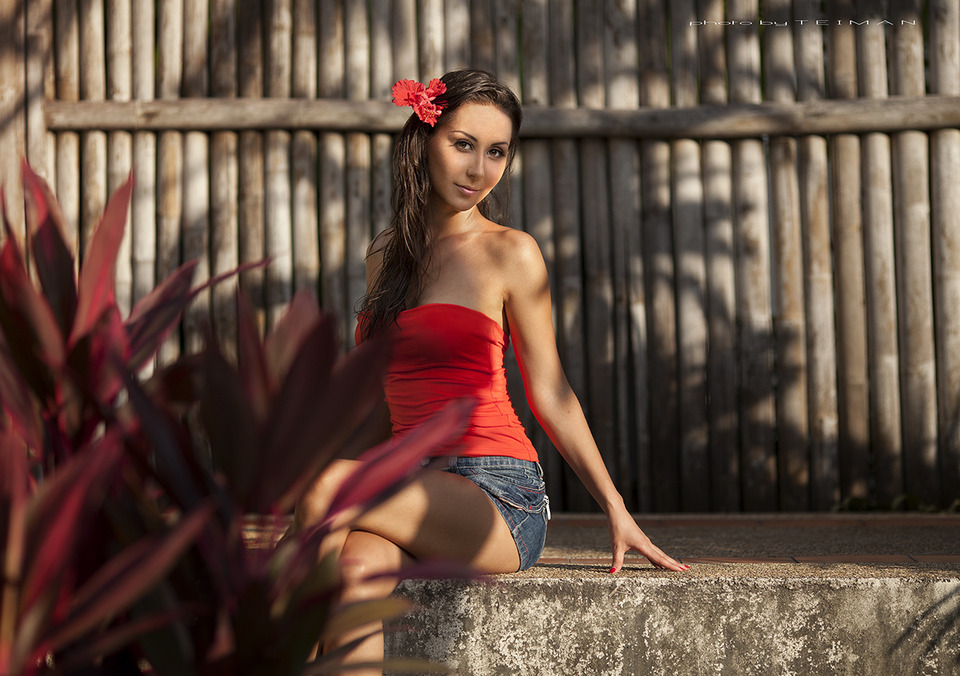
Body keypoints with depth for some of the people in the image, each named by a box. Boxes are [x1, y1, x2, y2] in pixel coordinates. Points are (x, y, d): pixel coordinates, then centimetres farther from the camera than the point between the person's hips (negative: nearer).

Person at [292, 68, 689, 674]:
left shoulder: (510, 253, 1)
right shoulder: (386, 254, 16)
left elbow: (551, 395, 6)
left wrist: (616, 510, 6)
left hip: (499, 498, -4)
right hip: (416, 495, 4)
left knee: (328, 489, -30)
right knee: (357, 566, -33)